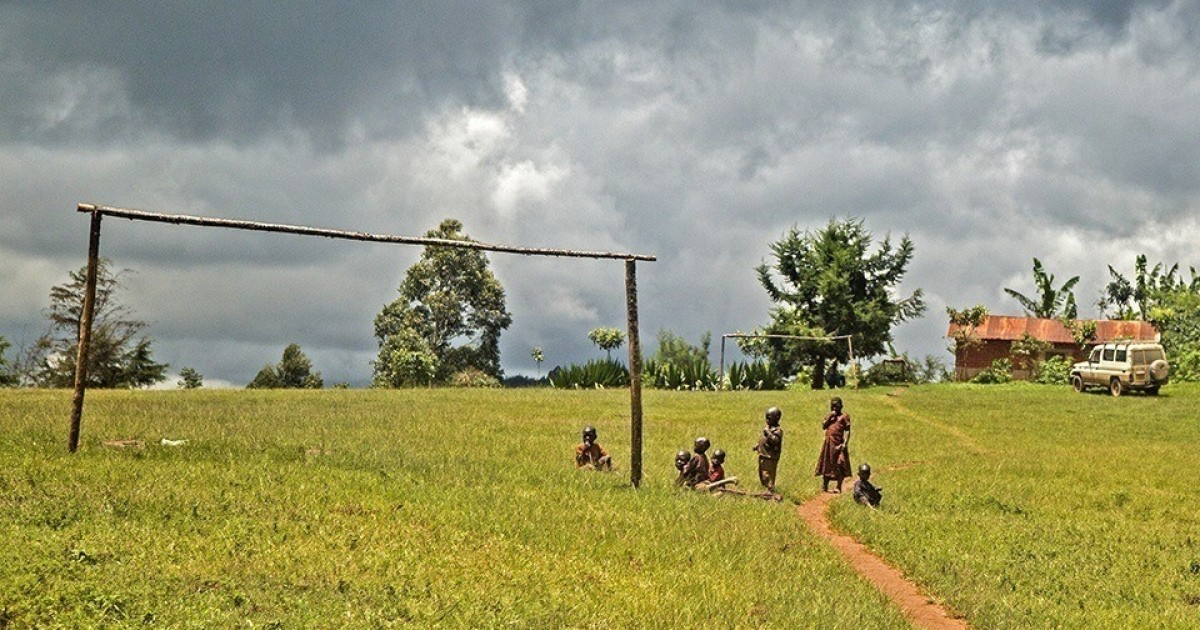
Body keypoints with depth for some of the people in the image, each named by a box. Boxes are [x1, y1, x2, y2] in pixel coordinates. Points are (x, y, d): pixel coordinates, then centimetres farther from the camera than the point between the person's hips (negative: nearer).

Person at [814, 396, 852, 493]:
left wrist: (845, 443, -15)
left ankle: (838, 487, -1)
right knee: (826, 464, 11)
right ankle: (824, 486, 20)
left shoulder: (844, 416, 0)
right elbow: (823, 426, 2)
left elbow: (847, 431, -6)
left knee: (840, 466, -5)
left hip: (838, 444, -5)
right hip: (828, 444, 5)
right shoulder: (828, 415, 15)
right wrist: (829, 417, -7)